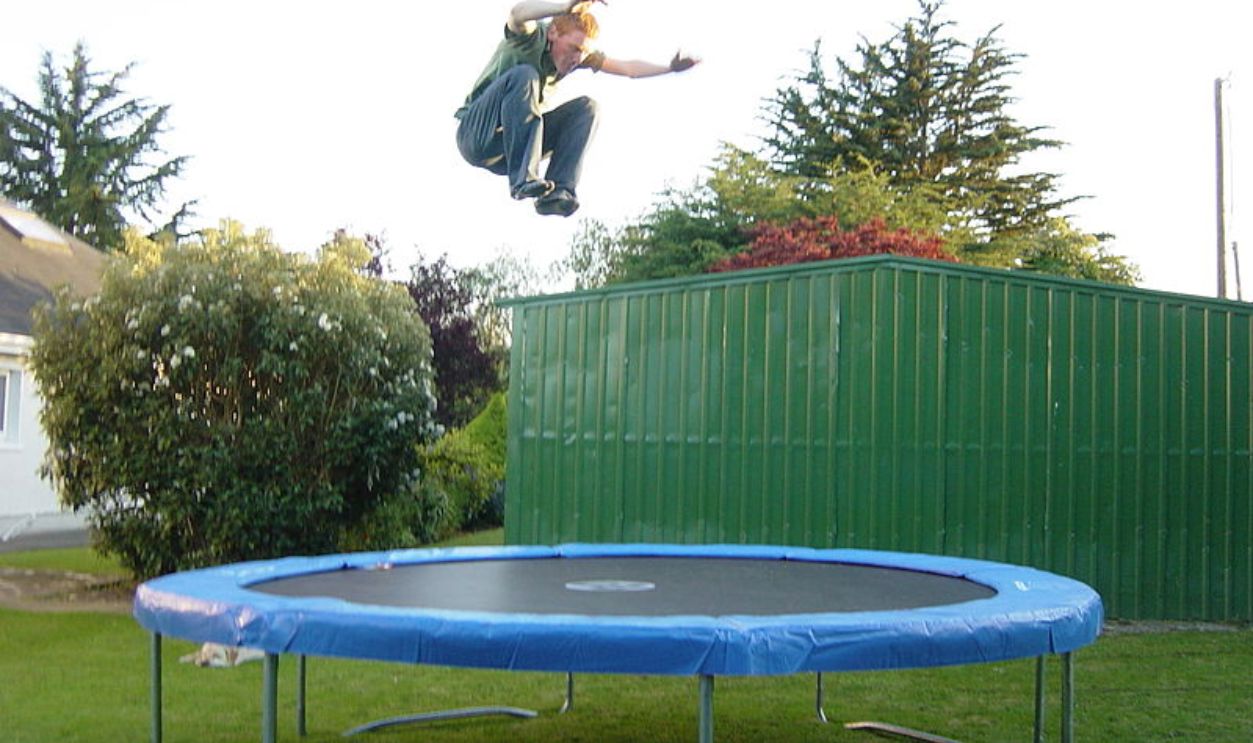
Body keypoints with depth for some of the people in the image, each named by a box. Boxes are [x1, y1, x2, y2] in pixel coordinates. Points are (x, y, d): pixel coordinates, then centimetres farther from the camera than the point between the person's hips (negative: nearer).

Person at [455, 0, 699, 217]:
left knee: (586, 107, -10)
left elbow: (628, 68, 6)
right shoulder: (531, 36, -14)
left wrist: (669, 68, -7)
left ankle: (557, 191, -24)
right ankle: (523, 178, -40)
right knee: (524, 75, -32)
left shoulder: (578, 53, 5)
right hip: (476, 136, -6)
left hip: (509, 150, 6)